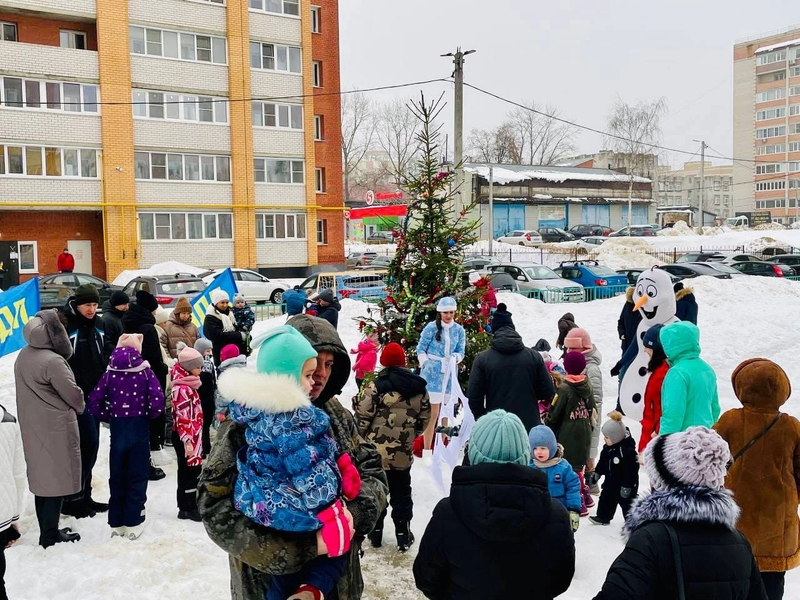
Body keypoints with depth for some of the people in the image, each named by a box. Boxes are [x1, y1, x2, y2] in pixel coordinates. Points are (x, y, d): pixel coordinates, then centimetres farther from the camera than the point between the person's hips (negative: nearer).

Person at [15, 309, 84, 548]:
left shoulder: (22, 356, 4)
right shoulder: (52, 361, -23)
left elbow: (29, 390, 13)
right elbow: (73, 394, -15)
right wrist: (79, 407, 5)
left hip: (33, 427, 8)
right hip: (56, 428, -8)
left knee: (42, 478, 16)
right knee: (56, 479, 3)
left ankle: (46, 531, 26)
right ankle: (50, 535, 12)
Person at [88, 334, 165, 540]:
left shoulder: (110, 373, -1)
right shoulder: (145, 372, -7)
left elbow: (94, 403, -4)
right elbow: (158, 401, -17)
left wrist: (107, 418, 10)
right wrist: (149, 415, 0)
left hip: (117, 428, 2)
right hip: (139, 428, -2)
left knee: (117, 476, 14)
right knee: (137, 477, 8)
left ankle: (116, 523, 20)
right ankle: (133, 523, 10)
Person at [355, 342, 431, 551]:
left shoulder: (377, 385, -14)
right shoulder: (419, 388, 0)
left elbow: (362, 416, -13)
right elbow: (424, 420, 7)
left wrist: (362, 438, 4)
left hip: (375, 451, -3)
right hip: (403, 454, 3)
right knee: (401, 494, 17)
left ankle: (375, 533, 25)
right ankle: (403, 536, 23)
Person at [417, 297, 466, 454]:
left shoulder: (459, 330, 5)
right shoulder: (431, 327, -6)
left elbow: (461, 351, 9)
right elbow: (420, 349, -2)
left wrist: (455, 357, -9)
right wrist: (426, 363, -11)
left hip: (449, 375, 5)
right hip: (432, 374, -5)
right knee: (433, 413, -7)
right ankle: (427, 452, 0)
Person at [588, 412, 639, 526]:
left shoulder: (628, 451, -30)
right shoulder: (608, 448, -4)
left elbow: (630, 470, -26)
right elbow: (602, 461, 12)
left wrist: (626, 487, -24)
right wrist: (597, 473, 14)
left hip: (625, 485, -9)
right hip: (610, 482, 9)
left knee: (627, 503, 4)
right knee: (606, 499, 21)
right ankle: (603, 517, 39)